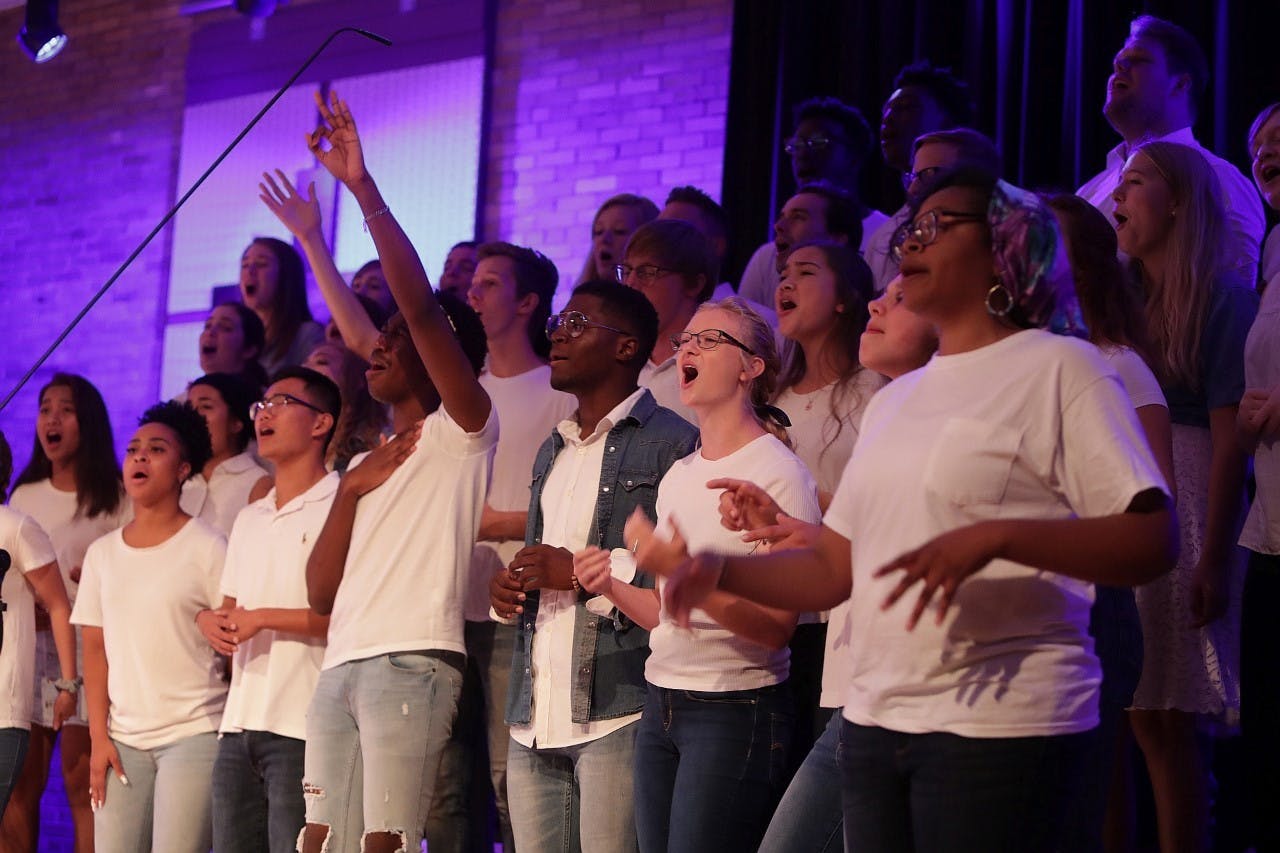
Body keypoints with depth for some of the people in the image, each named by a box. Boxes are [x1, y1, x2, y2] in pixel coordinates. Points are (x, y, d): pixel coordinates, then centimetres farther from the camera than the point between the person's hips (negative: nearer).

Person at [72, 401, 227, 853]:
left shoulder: (207, 548, -3)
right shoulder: (101, 552, 11)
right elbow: (95, 648, 10)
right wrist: (99, 737, 3)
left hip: (194, 734, -4)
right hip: (122, 738, 4)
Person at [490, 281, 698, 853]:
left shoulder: (671, 442, -4)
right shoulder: (552, 452, 24)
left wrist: (586, 573, -15)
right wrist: (506, 589, 10)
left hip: (618, 715, -7)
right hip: (534, 719, 7)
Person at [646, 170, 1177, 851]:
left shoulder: (1056, 367, -3)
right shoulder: (894, 400, 18)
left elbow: (1152, 541, -13)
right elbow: (834, 569, 16)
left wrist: (993, 537, -25)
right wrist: (713, 572, 0)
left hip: (998, 724, -6)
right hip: (872, 719, 7)